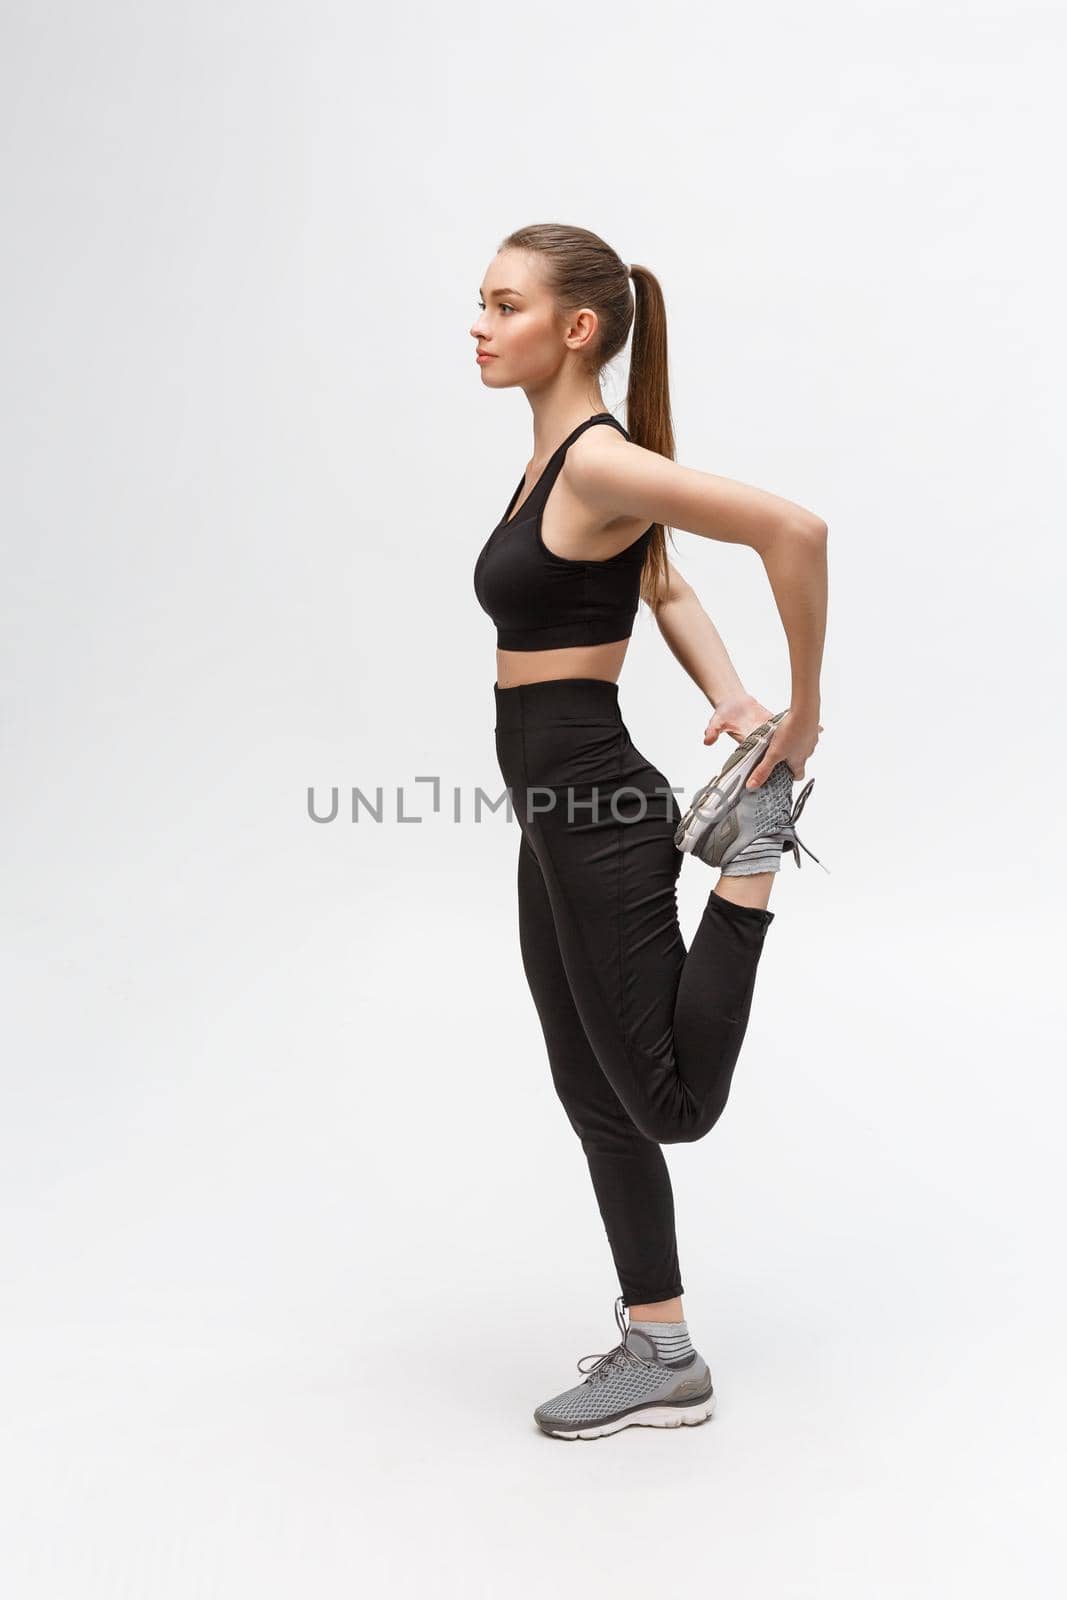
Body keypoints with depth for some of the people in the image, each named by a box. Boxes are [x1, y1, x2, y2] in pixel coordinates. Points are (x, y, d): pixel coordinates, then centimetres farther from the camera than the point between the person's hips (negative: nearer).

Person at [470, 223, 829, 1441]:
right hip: (555, 818, 10)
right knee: (598, 1098, 15)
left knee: (670, 1102, 2)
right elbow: (666, 587, 24)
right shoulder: (554, 460, 12)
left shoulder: (599, 461, -16)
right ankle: (657, 1358, 27)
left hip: (597, 815, -10)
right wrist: (731, 698, 8)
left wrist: (804, 712, -17)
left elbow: (792, 528, -26)